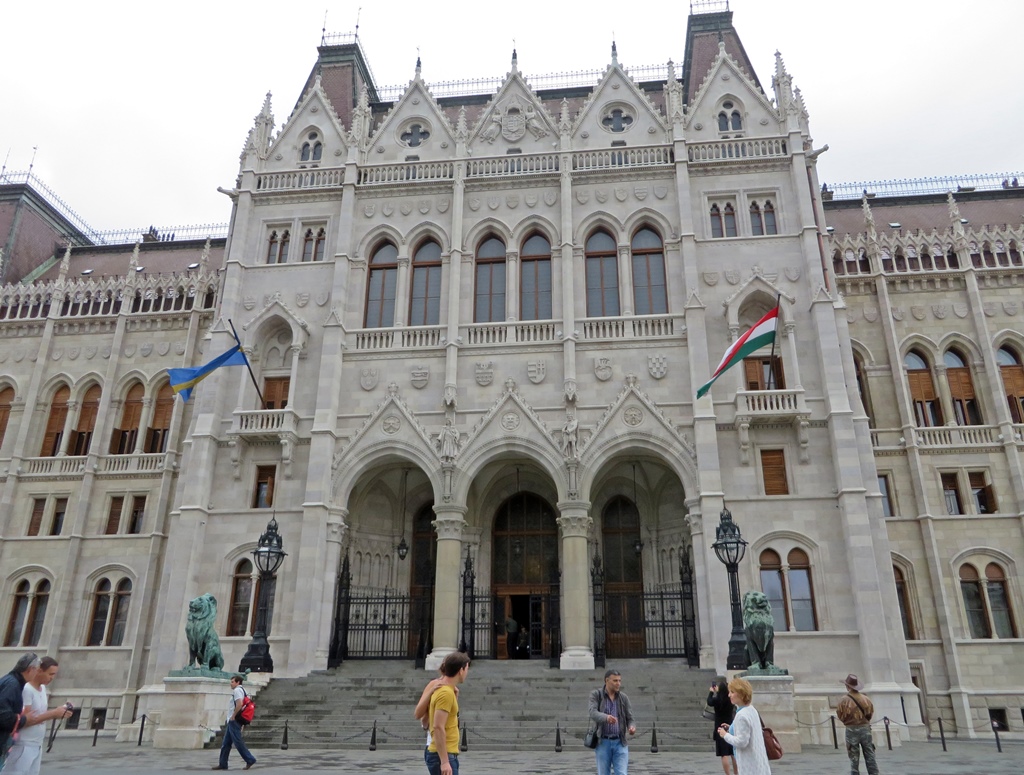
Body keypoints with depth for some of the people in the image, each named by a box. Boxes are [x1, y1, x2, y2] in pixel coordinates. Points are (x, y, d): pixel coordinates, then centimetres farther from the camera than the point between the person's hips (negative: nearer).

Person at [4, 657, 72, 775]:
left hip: (37, 745, 8)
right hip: (23, 746, -8)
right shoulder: (26, 689, -19)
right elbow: (24, 720, -22)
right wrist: (53, 713, -22)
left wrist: (57, 712, -4)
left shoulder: (43, 688, 9)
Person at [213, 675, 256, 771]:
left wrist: (233, 716, -18)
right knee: (226, 744, 12)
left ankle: (250, 760, -6)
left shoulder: (237, 690, -12)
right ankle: (223, 764, 15)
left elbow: (239, 704, -26)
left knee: (238, 742, -8)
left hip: (234, 720, -10)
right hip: (233, 721, 10)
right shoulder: (243, 691, 18)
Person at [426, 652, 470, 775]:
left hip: (446, 755, 10)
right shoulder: (446, 693, -18)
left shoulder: (442, 690, 11)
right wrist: (444, 761, -24)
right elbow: (438, 728, -23)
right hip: (443, 756, -10)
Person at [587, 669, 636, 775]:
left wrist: (632, 727, -21)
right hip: (603, 743, -1)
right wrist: (606, 717, -43)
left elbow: (629, 719, 4)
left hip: (620, 743, 2)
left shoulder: (623, 697, 3)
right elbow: (592, 713, -22)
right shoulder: (596, 695, -5)